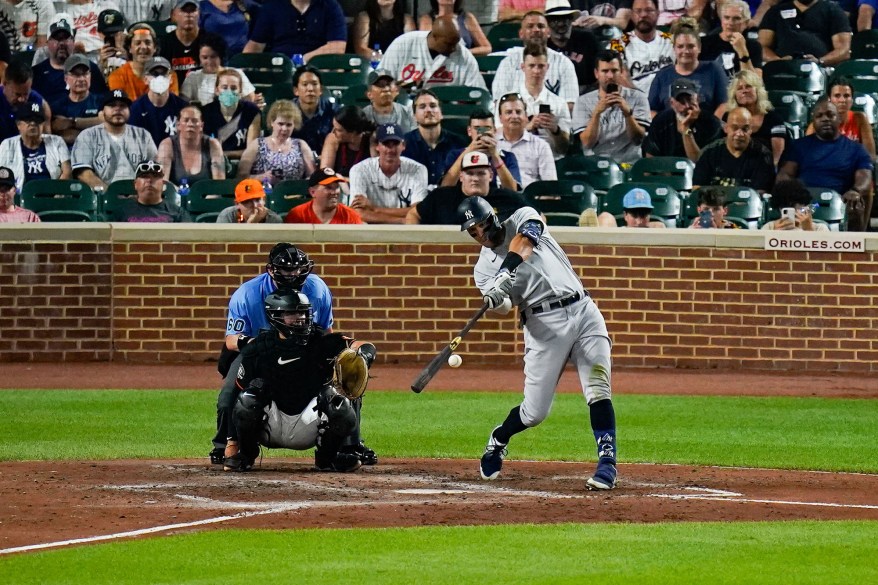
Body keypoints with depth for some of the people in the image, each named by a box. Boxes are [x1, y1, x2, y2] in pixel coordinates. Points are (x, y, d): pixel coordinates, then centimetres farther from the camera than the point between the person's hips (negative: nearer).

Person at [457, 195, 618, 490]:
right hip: (544, 325, 0)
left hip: (583, 311, 0)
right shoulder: (484, 267, 8)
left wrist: (507, 270, -33)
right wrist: (495, 299, -34)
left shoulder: (523, 219, 8)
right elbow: (503, 306, -11)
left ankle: (607, 463, -13)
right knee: (534, 412, 0)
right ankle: (497, 441, 29)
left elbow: (523, 241, -16)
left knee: (598, 391, -15)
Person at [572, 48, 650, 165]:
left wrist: (627, 112, -20)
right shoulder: (583, 102, 6)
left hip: (629, 164, 0)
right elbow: (587, 143, -4)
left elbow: (638, 139, -4)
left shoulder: (638, 98, 6)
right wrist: (597, 112, -17)